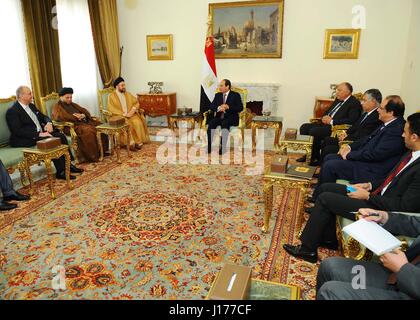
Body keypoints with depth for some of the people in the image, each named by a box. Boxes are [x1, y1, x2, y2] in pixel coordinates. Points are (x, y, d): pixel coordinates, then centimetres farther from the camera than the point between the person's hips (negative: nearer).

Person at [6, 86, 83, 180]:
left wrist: (49, 123, -1)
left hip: (41, 133, 8)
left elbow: (43, 117, 24)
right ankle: (60, 171, -24)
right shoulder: (12, 111, -10)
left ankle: (68, 165, -10)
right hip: (25, 139, -8)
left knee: (61, 136, -13)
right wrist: (39, 134, -27)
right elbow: (18, 131, -20)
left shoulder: (31, 106, 15)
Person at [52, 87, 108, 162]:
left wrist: (83, 115, -5)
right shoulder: (57, 107, 8)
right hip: (72, 125, -8)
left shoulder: (73, 104, 30)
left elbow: (84, 111, 20)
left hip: (83, 122, 8)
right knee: (88, 131, -36)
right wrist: (75, 117, -15)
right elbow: (59, 117, -14)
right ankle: (92, 156, -34)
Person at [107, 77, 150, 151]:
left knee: (138, 122, -25)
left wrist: (133, 109, -9)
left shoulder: (127, 94, 15)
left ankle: (139, 142, -19)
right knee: (127, 125, -33)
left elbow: (136, 102, 14)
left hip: (130, 114, 4)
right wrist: (124, 114, -20)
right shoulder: (111, 96, -1)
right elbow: (111, 109, -12)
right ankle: (131, 143, -21)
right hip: (119, 116, -4)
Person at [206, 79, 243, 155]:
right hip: (219, 117, 4)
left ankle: (222, 148, -35)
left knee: (225, 124, -37)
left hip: (231, 118, -4)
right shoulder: (217, 95, 18)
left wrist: (228, 107, -19)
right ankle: (208, 147, -28)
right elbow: (211, 106, 7)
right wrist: (218, 108, -16)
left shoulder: (235, 95, 5)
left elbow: (240, 108, -6)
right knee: (210, 124, -28)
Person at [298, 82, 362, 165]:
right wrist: (324, 118, 2)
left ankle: (316, 158, -10)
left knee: (313, 131, -28)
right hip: (325, 124, 9)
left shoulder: (355, 103, -8)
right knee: (304, 127, -5)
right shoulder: (338, 100, 18)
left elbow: (351, 120, -21)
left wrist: (332, 121, -19)